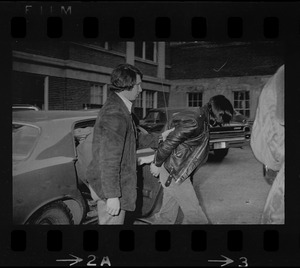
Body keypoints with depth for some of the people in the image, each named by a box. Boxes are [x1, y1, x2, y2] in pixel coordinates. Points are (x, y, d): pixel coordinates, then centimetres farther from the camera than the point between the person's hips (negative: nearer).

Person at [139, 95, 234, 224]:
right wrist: (157, 164, -12)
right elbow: (169, 143, -25)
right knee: (194, 213, 4)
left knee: (167, 215, 20)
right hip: (174, 174, -9)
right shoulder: (194, 122, -25)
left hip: (175, 172, 9)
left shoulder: (200, 120, 7)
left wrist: (154, 159, 14)